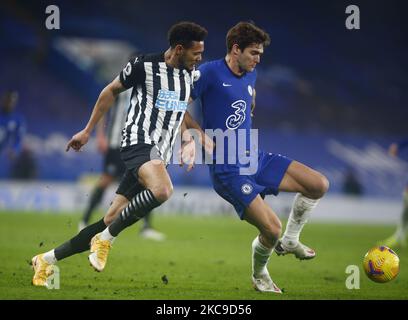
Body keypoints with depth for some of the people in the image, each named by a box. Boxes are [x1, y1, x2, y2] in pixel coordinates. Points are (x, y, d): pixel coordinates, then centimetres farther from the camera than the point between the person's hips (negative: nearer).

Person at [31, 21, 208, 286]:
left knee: (111, 223, 3)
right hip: (139, 142, -7)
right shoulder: (144, 65, -7)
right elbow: (112, 91, 6)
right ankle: (106, 239, -20)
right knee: (162, 190, -38)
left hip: (158, 155, 7)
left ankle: (48, 259, 15)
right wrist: (87, 131, 10)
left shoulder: (189, 75, 13)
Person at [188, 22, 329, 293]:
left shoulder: (250, 75, 11)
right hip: (228, 170, -8)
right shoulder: (210, 72, -12)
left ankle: (290, 241, 16)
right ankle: (260, 276, 13)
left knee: (319, 185, -4)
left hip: (256, 158, 8)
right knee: (272, 228, -18)